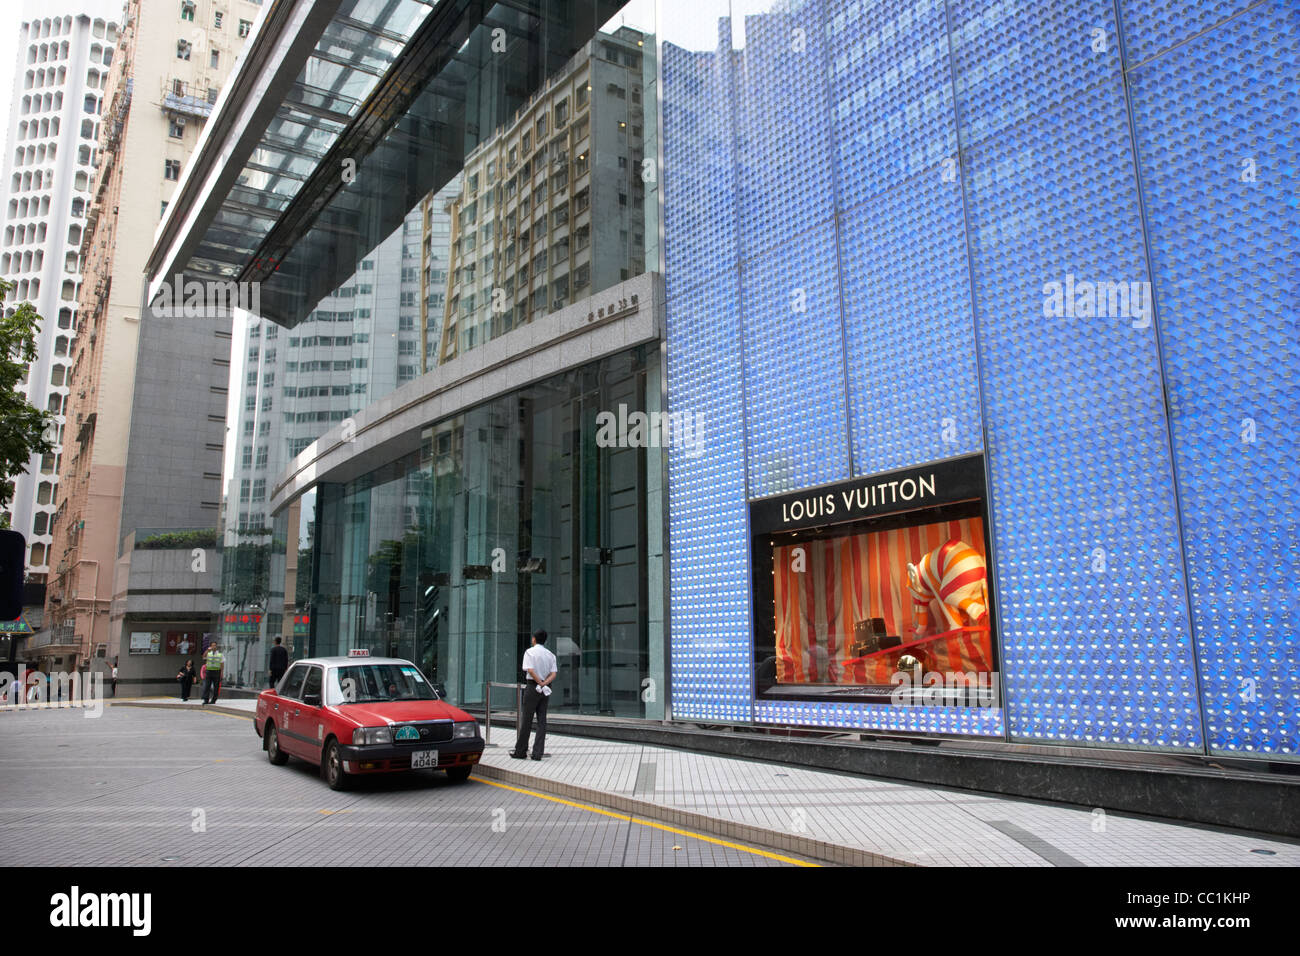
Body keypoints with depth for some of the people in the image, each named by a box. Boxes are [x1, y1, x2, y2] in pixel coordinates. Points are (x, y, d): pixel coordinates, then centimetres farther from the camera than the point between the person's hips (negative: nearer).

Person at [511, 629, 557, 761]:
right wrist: (545, 683, -11)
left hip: (533, 686, -5)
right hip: (546, 690, 5)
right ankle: (538, 753, 4)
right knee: (542, 720, 6)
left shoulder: (530, 651, -4)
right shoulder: (550, 655, 11)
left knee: (527, 720, 2)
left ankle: (521, 751, 9)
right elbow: (554, 673, -1)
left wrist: (540, 683, -13)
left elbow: (530, 670, -18)